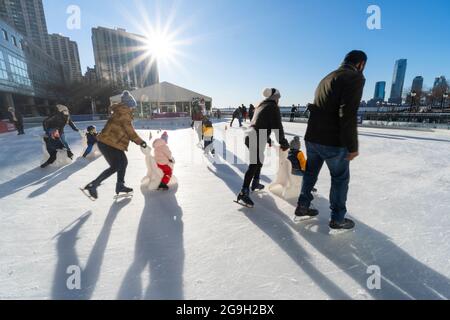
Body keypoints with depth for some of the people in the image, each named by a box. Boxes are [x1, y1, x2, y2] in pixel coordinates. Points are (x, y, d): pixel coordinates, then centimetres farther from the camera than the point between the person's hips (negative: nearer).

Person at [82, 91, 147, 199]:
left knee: (123, 162, 13)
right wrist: (140, 141, -6)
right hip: (108, 144, -10)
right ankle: (92, 186, -1)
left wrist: (136, 140, 16)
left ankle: (120, 186, 21)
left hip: (112, 144, 10)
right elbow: (130, 131, -14)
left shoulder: (120, 112, 17)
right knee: (115, 167, -7)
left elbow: (125, 131, 20)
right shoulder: (124, 113, -13)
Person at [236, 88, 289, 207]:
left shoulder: (261, 106, 24)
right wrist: (283, 143, 3)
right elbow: (277, 127, -7)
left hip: (250, 137, 9)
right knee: (254, 165, -13)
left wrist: (268, 139, 37)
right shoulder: (273, 107, -1)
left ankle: (255, 184, 36)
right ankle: (243, 194, -18)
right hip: (257, 140, -9)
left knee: (258, 160, 24)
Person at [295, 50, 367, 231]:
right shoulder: (355, 78, -8)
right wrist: (352, 146, -16)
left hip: (312, 138, 8)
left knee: (310, 172, 19)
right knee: (340, 178, 8)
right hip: (332, 142, -7)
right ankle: (337, 220, 19)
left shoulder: (327, 78, 18)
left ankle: (303, 207, 29)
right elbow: (348, 115, -20)